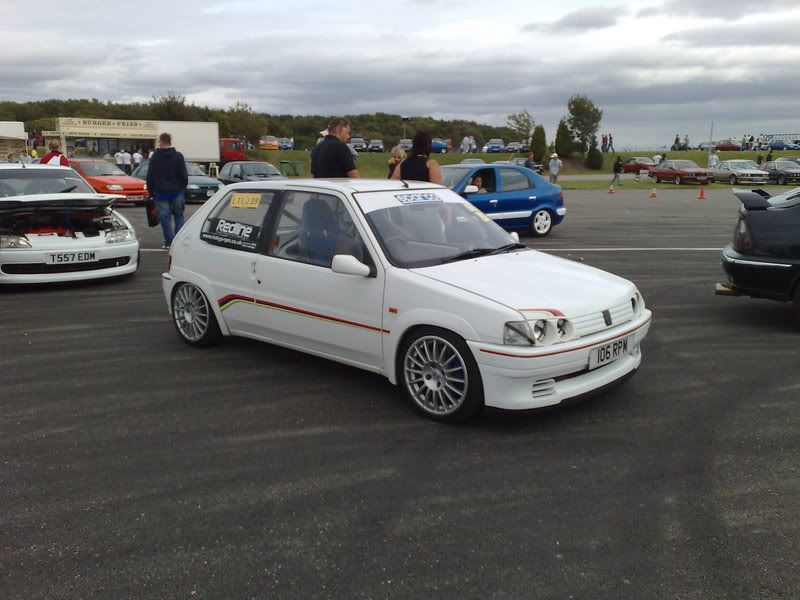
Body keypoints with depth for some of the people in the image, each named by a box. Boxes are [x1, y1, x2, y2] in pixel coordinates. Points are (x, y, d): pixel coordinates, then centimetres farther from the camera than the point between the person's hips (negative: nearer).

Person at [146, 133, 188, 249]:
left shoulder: (154, 157, -1)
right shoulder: (178, 156, -3)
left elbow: (149, 177, 1)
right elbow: (184, 175, -4)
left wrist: (151, 191, 11)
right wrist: (183, 187, 11)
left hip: (161, 193, 0)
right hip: (176, 192, 1)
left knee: (165, 217, 3)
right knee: (179, 215, 12)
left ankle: (169, 241, -1)